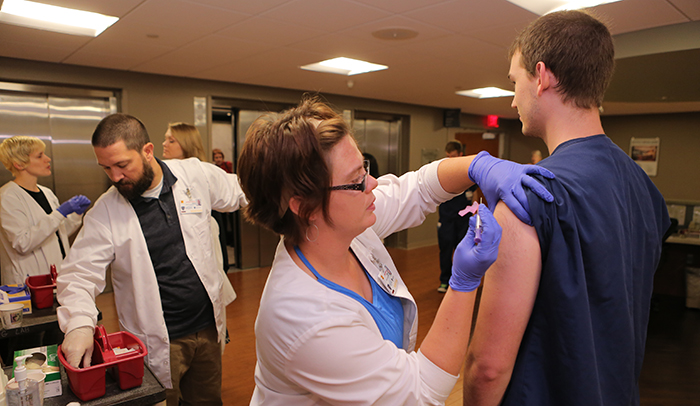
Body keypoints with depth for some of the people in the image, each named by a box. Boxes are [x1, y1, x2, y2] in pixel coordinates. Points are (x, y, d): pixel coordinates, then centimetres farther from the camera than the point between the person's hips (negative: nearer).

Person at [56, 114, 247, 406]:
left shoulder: (196, 174, -6)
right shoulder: (105, 212, -10)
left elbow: (241, 193, 10)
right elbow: (79, 273, -9)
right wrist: (79, 323, -26)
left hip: (208, 327, 2)